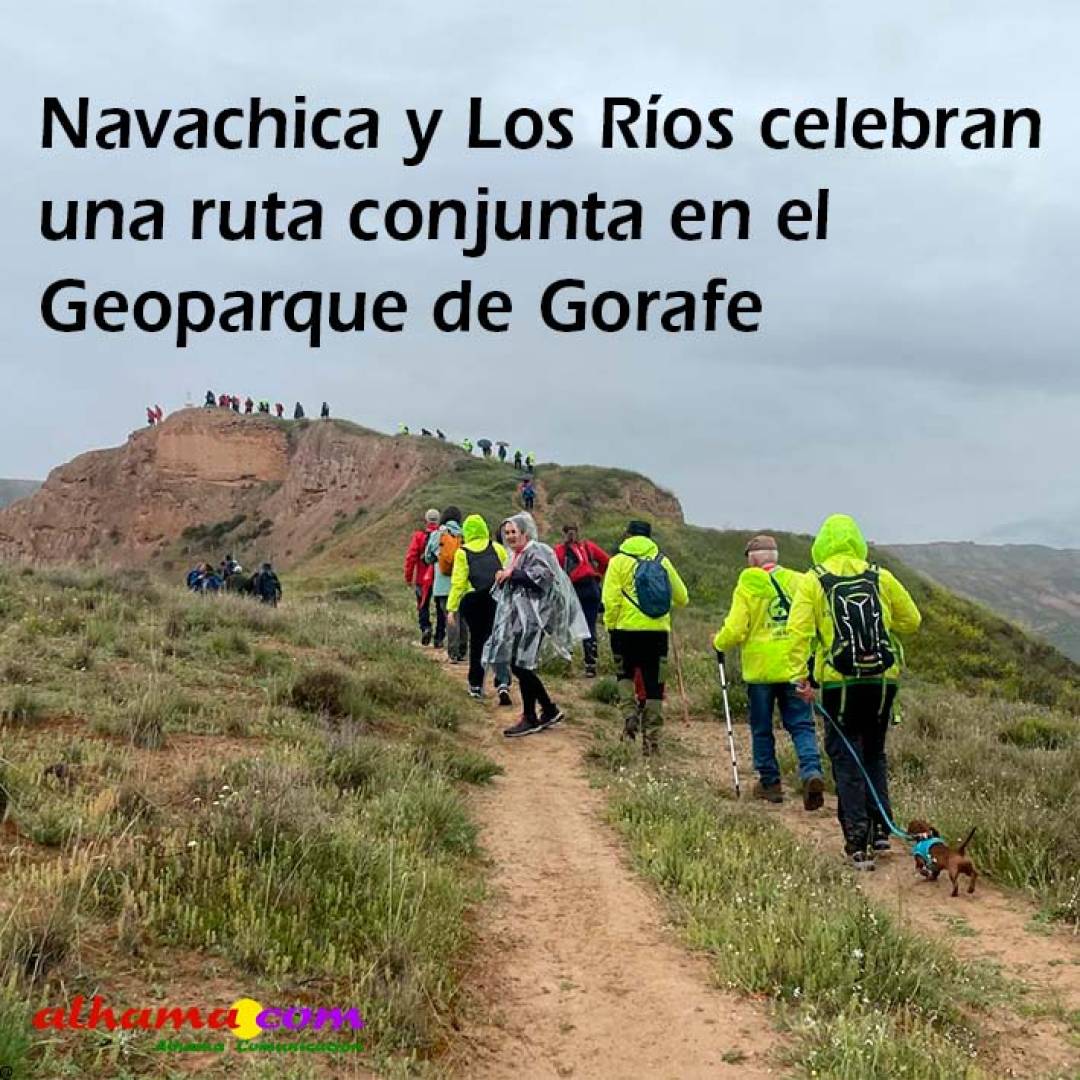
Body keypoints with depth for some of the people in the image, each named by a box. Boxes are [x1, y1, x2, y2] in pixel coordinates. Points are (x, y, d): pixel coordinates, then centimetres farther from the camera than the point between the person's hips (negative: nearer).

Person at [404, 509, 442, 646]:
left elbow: (410, 557, -8)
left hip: (424, 579, -1)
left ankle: (425, 627, -12)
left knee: (423, 606, 13)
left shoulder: (419, 535, -5)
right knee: (441, 609, 10)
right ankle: (439, 638, 10)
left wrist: (408, 577, 1)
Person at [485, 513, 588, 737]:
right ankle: (550, 710, 20)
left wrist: (513, 574, -20)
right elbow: (506, 590, 29)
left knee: (522, 665, -10)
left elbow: (544, 574, -25)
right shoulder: (515, 555, 19)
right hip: (516, 618, 9)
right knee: (517, 666, 7)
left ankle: (530, 719, 1)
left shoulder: (537, 551, -7)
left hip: (532, 617, -9)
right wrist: (503, 579, 6)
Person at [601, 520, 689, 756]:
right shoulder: (662, 561, 10)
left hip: (627, 629, -2)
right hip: (658, 630, 2)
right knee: (654, 684, 8)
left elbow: (610, 600, -8)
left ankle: (630, 715, -3)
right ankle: (651, 736, 7)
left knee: (625, 674, 19)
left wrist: (610, 626, 4)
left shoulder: (619, 561, 0)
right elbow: (682, 598, 16)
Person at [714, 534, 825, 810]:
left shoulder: (746, 588, -6)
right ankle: (812, 771, -16)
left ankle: (770, 782, 16)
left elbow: (734, 631, -10)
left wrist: (718, 643, 10)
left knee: (762, 729, 11)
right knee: (801, 725, 5)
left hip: (760, 668, -2)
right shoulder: (799, 582, 1)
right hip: (795, 668, 2)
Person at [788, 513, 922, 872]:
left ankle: (858, 845, 1)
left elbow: (798, 630, -10)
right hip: (882, 680, 3)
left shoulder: (812, 582, -1)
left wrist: (799, 675, -9)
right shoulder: (881, 578, 6)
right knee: (874, 755, 20)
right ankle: (880, 830, 17)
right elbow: (911, 620, 11)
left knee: (846, 761, 4)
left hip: (839, 682, -2)